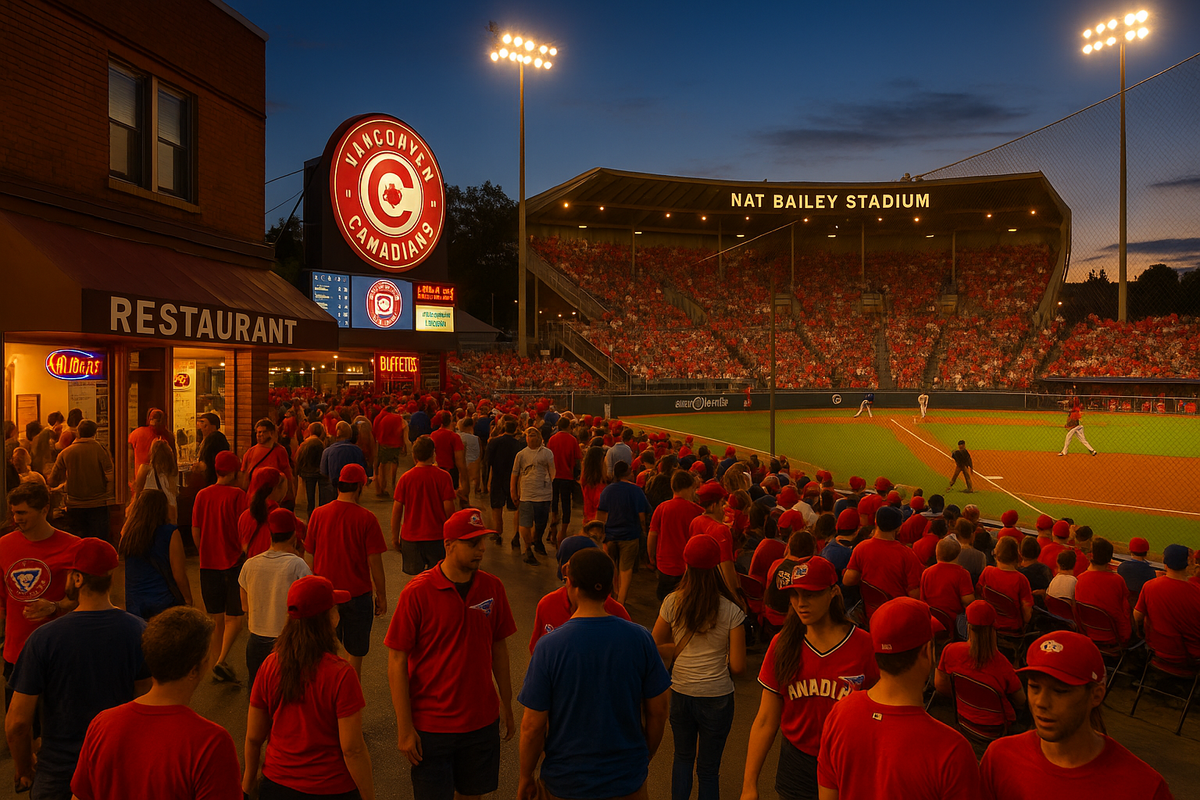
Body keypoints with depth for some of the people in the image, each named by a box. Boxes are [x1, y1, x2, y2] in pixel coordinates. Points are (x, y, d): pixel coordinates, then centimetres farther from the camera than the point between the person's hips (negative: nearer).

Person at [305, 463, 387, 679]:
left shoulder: (319, 514, -3)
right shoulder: (366, 518, -13)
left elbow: (311, 557, 6)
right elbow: (374, 562, -10)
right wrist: (381, 596, 1)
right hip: (357, 594, -3)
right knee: (356, 653, 11)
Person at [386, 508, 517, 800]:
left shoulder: (493, 587, -3)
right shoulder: (417, 592, -15)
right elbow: (397, 661, -11)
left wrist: (507, 704, 11)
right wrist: (404, 728, -11)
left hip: (482, 719, 4)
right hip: (431, 724, -3)